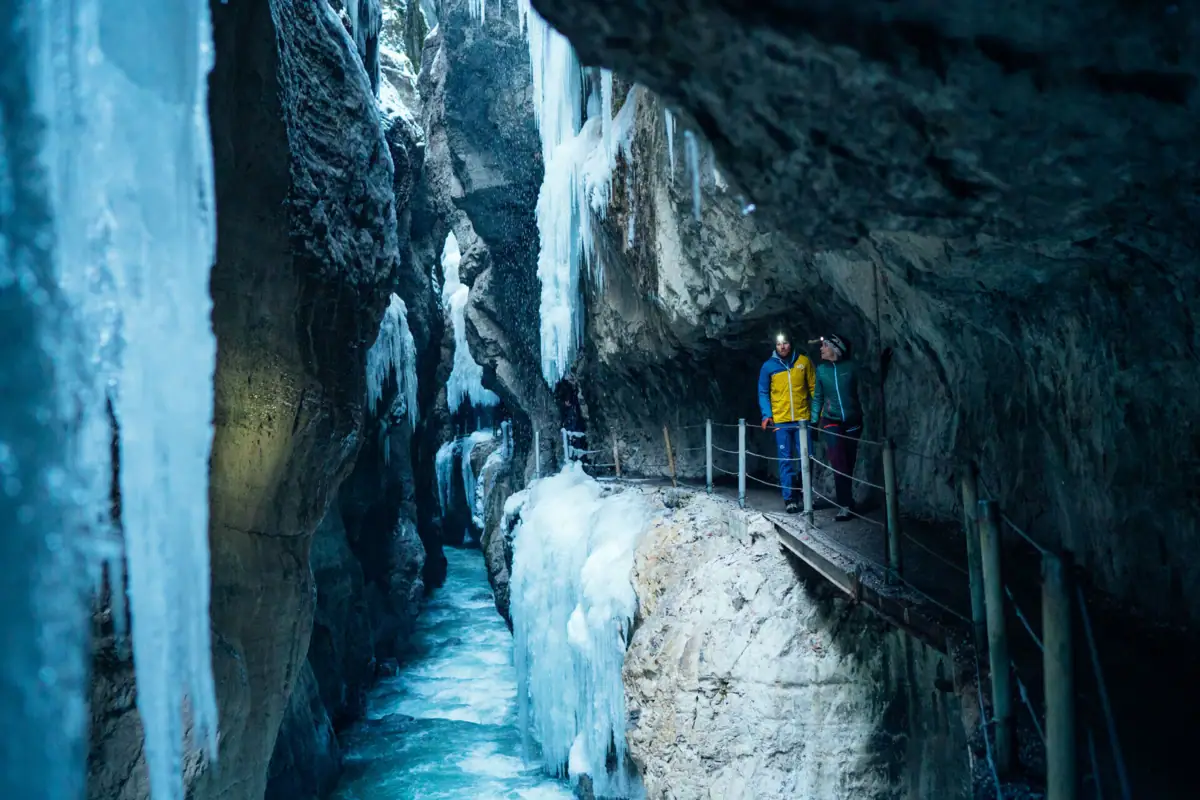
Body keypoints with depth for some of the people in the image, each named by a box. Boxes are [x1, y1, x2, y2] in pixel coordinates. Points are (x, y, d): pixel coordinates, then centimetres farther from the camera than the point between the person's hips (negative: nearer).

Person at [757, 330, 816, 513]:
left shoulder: (803, 361, 2)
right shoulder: (769, 366, 1)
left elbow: (813, 387, 6)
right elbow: (763, 393, 4)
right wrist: (766, 414, -7)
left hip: (802, 418, 1)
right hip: (780, 420, -1)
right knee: (786, 460, 1)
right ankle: (789, 498, 4)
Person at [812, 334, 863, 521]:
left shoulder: (851, 366, -5)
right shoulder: (821, 370, 2)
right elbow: (817, 397, 8)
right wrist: (813, 420, 5)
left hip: (852, 420, 0)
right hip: (831, 420, 0)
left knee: (849, 462, 8)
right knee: (839, 462, -12)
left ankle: (847, 502, 22)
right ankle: (845, 504, -12)